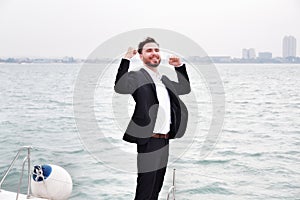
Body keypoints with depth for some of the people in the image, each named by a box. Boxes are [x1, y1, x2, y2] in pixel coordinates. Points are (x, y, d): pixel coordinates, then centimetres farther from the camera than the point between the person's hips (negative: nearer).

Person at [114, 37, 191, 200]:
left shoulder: (164, 80, 15)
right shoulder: (137, 77, -9)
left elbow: (185, 88, 29)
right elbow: (120, 87, -29)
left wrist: (180, 67, 18)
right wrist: (126, 60, -28)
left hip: (164, 142, 8)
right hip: (149, 142, -8)